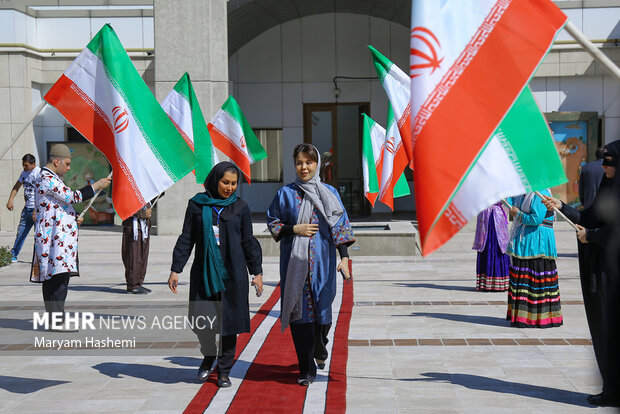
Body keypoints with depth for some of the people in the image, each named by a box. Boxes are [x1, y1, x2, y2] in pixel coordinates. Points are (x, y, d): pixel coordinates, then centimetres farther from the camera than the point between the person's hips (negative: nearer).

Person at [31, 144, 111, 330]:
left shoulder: (50, 178, 21)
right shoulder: (47, 180, -13)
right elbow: (72, 197, -21)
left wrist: (73, 218, 17)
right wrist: (97, 185, -14)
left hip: (58, 237, 11)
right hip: (54, 237, -11)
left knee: (52, 279, 10)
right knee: (59, 277, -15)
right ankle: (57, 320, -17)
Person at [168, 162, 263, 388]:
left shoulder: (240, 207, 5)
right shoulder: (197, 204, 4)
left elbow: (248, 242, 9)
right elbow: (186, 239, 7)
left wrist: (257, 272, 5)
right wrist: (175, 269, 3)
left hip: (232, 274, 0)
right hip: (203, 273, 0)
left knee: (229, 320, 2)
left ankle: (224, 371, 16)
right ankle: (208, 356, 30)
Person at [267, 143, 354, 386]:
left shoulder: (329, 193, 6)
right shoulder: (286, 193, 5)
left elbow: (340, 225, 5)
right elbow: (272, 222, 9)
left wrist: (344, 257, -3)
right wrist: (294, 229, -8)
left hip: (322, 260, 1)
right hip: (295, 261, 0)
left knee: (322, 308, 2)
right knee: (300, 311, -3)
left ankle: (319, 348, 36)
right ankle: (307, 369, 5)